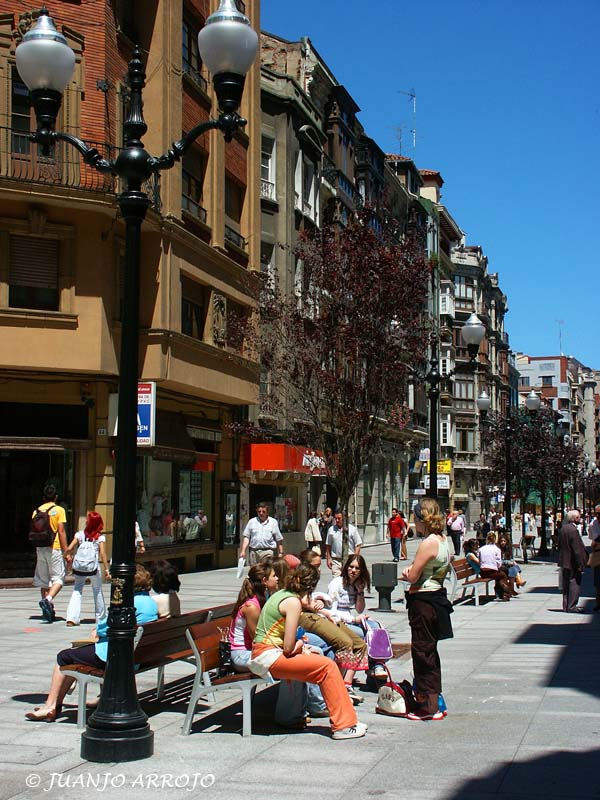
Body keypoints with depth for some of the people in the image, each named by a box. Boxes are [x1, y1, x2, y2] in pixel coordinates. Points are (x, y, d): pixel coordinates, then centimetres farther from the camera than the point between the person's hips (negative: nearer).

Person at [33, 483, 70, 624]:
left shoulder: (36, 511, 7)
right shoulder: (59, 510, -5)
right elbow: (61, 532, -10)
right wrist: (66, 552, -7)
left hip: (40, 549, 4)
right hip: (55, 548, -4)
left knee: (43, 580, 11)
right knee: (58, 578, 1)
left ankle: (48, 611, 13)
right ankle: (48, 600, -23)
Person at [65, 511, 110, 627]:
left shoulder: (80, 534, -1)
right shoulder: (100, 537, -3)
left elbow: (69, 549, -6)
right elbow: (102, 554, -10)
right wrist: (106, 569, -8)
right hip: (94, 568, 0)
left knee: (77, 591, 4)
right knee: (98, 592, 16)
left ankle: (72, 618, -12)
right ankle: (100, 618, 28)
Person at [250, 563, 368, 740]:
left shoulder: (280, 594, 13)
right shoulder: (293, 602, -15)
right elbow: (288, 648, -17)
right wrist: (299, 644, 3)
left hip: (261, 655, 10)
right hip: (270, 657, -10)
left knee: (317, 658, 14)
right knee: (327, 666, -13)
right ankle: (343, 726, -8)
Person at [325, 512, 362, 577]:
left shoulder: (352, 529, 0)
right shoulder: (331, 530, 7)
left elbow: (358, 545, 0)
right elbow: (328, 545, 12)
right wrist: (328, 558, 6)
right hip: (336, 560, 2)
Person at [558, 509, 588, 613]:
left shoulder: (563, 528, 7)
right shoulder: (573, 530, -21)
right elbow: (577, 549, -21)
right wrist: (581, 564, -18)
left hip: (564, 561, 9)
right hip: (572, 563, -9)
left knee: (566, 584, 15)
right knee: (574, 583, -2)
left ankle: (566, 606, 20)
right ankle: (571, 607, -2)